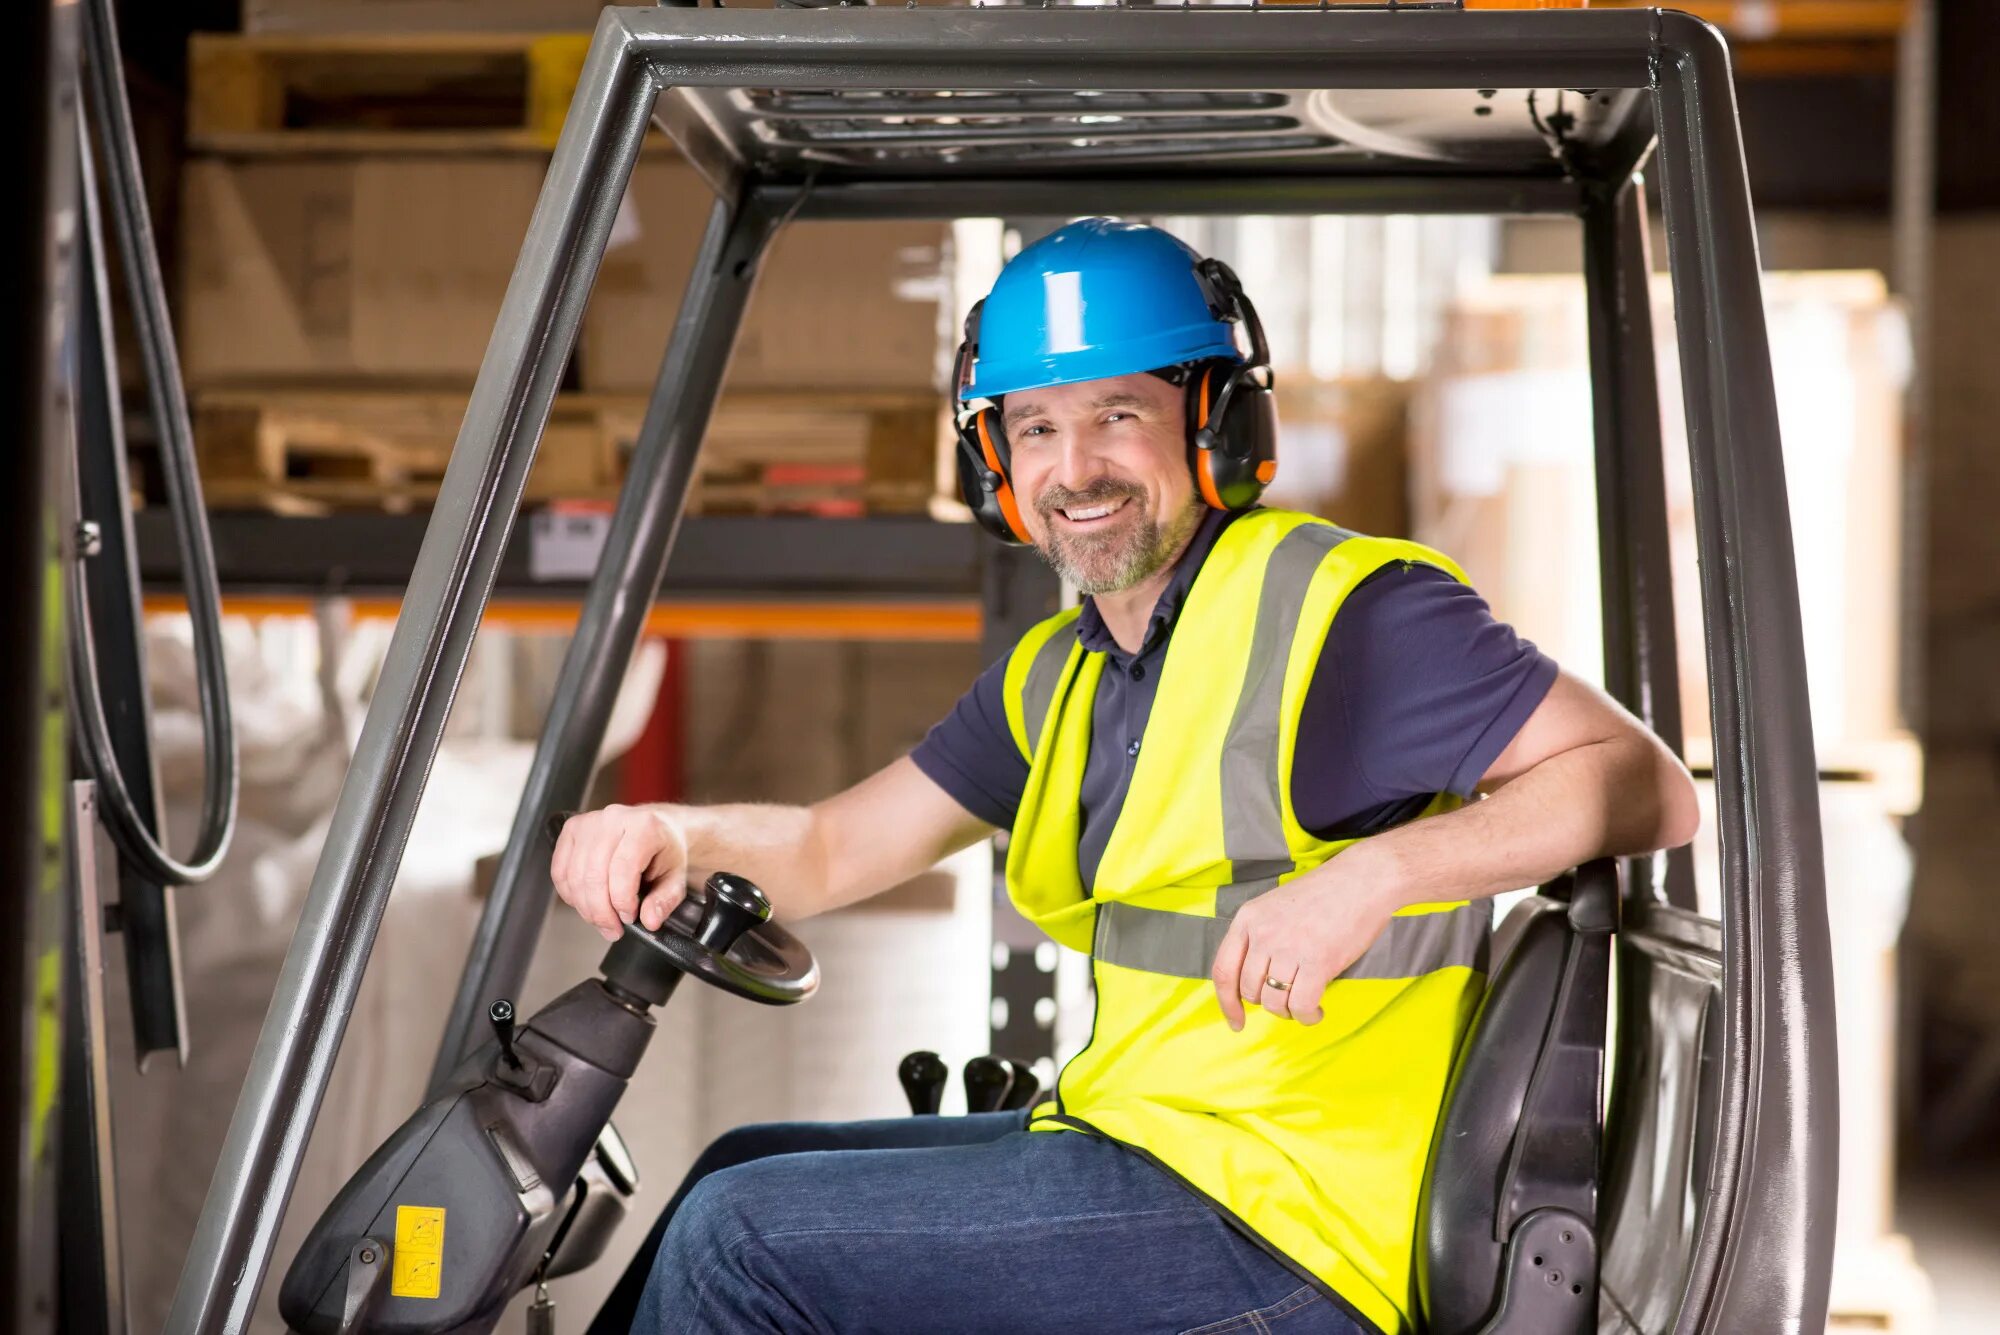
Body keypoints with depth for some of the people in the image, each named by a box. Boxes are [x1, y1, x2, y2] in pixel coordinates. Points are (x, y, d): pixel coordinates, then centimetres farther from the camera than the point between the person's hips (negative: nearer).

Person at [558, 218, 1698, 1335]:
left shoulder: (1339, 608, -13)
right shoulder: (1060, 674, 15)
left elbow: (1648, 788, -19)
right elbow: (831, 850, 16)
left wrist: (1375, 872, -32)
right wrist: (678, 836, -6)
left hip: (1285, 1224, -9)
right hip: (1149, 1147, 9)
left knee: (740, 1239, -11)